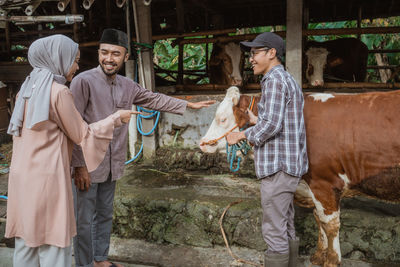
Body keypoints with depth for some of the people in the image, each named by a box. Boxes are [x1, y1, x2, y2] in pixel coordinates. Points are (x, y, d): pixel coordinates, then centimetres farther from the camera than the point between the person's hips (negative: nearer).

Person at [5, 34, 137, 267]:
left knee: (27, 239, 15)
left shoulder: (29, 88, 10)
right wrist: (116, 118, 2)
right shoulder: (58, 91, -14)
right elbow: (82, 135, -8)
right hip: (47, 178, -8)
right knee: (54, 242, 2)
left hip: (23, 176, 8)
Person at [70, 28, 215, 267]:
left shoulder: (127, 86, 5)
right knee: (84, 221, 4)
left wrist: (188, 105, 23)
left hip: (112, 165, 7)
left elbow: (154, 99, 20)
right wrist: (79, 165, -19)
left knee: (105, 216, 19)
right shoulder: (84, 81, -15)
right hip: (87, 165, -7)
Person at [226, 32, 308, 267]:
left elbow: (272, 124, -21)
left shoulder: (274, 80, -11)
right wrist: (258, 121, 21)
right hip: (290, 165, 11)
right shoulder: (290, 80, 20)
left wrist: (243, 134, -9)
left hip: (277, 166, -11)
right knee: (287, 228, 18)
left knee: (274, 232, -4)